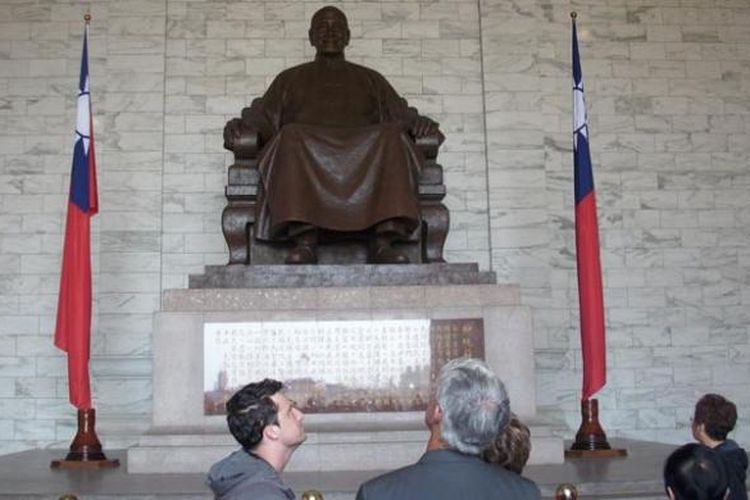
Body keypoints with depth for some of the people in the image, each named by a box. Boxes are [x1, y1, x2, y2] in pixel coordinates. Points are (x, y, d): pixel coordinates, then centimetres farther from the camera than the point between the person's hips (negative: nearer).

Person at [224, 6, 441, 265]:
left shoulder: (370, 79, 31)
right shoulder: (290, 79, 30)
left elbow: (402, 115, 18)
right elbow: (262, 119, 17)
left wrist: (419, 123, -6)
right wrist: (239, 126, -6)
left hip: (364, 153, 1)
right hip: (304, 150, 0)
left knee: (391, 137, -32)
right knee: (292, 136, -35)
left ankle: (383, 242, -43)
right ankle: (304, 241, -45)